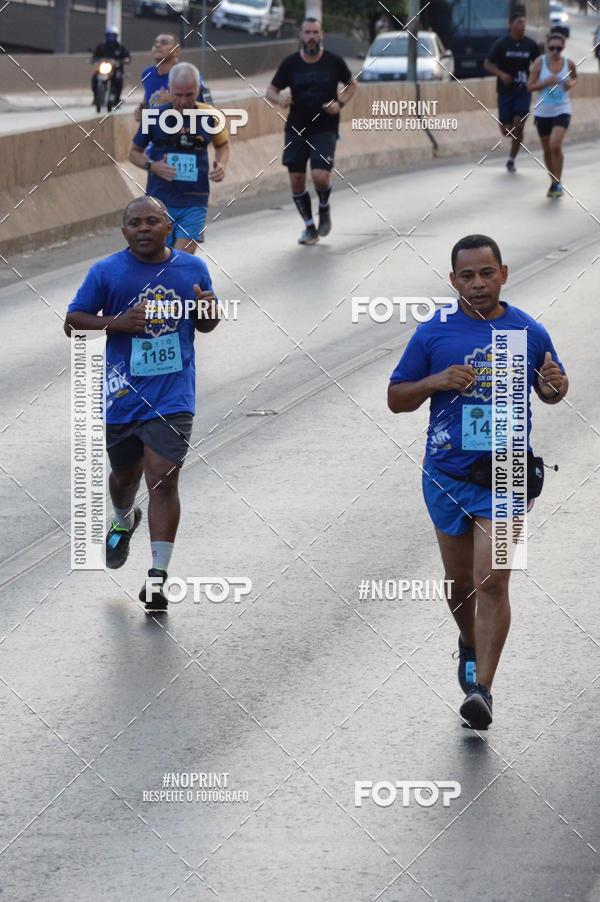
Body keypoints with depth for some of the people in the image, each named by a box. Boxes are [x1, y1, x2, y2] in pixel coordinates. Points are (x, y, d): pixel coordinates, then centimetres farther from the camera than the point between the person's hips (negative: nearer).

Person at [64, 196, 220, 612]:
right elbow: (73, 321, -1)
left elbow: (205, 325, 14)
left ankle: (158, 576, -11)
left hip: (172, 394, -1)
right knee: (124, 473, 18)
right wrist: (117, 322, -18)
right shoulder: (106, 272, -4)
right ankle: (124, 520, 54)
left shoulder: (192, 268, 2)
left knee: (163, 478, -12)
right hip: (123, 390, 1)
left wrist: (208, 310, -10)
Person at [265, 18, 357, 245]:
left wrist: (340, 103, -6)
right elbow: (270, 91, 5)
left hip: (325, 130, -2)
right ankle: (310, 227, 19)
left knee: (321, 176, -19)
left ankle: (324, 208, 15)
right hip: (296, 130, 2)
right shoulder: (290, 63, -1)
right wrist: (279, 98, -19)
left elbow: (351, 85, 13)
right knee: (296, 180, 1)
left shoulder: (334, 62, -2)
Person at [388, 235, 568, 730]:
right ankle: (470, 646, 45)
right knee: (460, 584, 14)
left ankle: (482, 689, -13)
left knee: (492, 581, -14)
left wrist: (555, 385, -8)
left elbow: (550, 390, 17)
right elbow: (396, 399, 3)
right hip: (447, 476, 1)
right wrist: (434, 382, -17)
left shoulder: (530, 332, 1)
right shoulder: (434, 333, -2)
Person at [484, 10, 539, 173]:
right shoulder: (501, 43, -6)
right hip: (505, 91, -1)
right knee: (506, 129, 0)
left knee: (518, 124, -13)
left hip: (523, 91, 1)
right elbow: (487, 64, -4)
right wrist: (501, 74, -21)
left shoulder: (530, 45, 1)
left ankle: (511, 160, 0)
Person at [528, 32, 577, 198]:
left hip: (562, 110, -1)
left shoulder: (569, 63, -3)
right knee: (547, 149, 10)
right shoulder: (540, 62, -7)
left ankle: (558, 183, -5)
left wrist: (572, 84, -4)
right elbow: (530, 86, -6)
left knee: (555, 145, -19)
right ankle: (553, 182, 29)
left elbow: (575, 77, 18)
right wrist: (547, 82, -21)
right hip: (543, 112, 1)